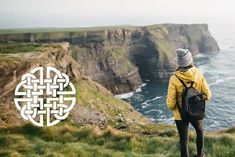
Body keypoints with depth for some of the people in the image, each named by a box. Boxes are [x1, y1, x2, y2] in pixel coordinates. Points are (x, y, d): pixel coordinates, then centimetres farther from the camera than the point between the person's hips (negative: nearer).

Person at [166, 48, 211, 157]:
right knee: (200, 131, 31)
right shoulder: (199, 74, -16)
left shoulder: (174, 79, -22)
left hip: (180, 115, -3)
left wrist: (173, 108, 3)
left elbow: (170, 103, -19)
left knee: (184, 140, 13)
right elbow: (207, 95, -9)